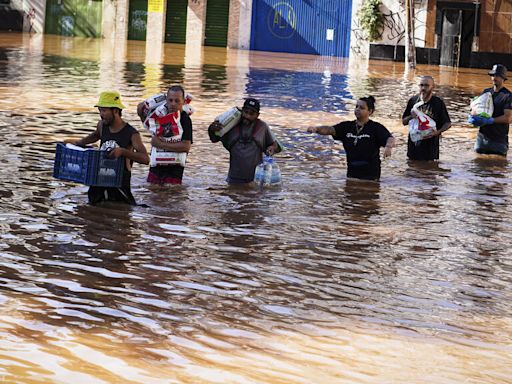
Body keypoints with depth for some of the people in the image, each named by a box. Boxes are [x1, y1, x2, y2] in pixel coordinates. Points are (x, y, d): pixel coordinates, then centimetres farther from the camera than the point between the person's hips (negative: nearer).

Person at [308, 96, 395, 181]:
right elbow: (330, 130, -4)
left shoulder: (376, 128, -6)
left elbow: (390, 139, -20)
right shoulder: (347, 126, 8)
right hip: (352, 174, 5)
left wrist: (388, 147, -45)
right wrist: (316, 129, -25)